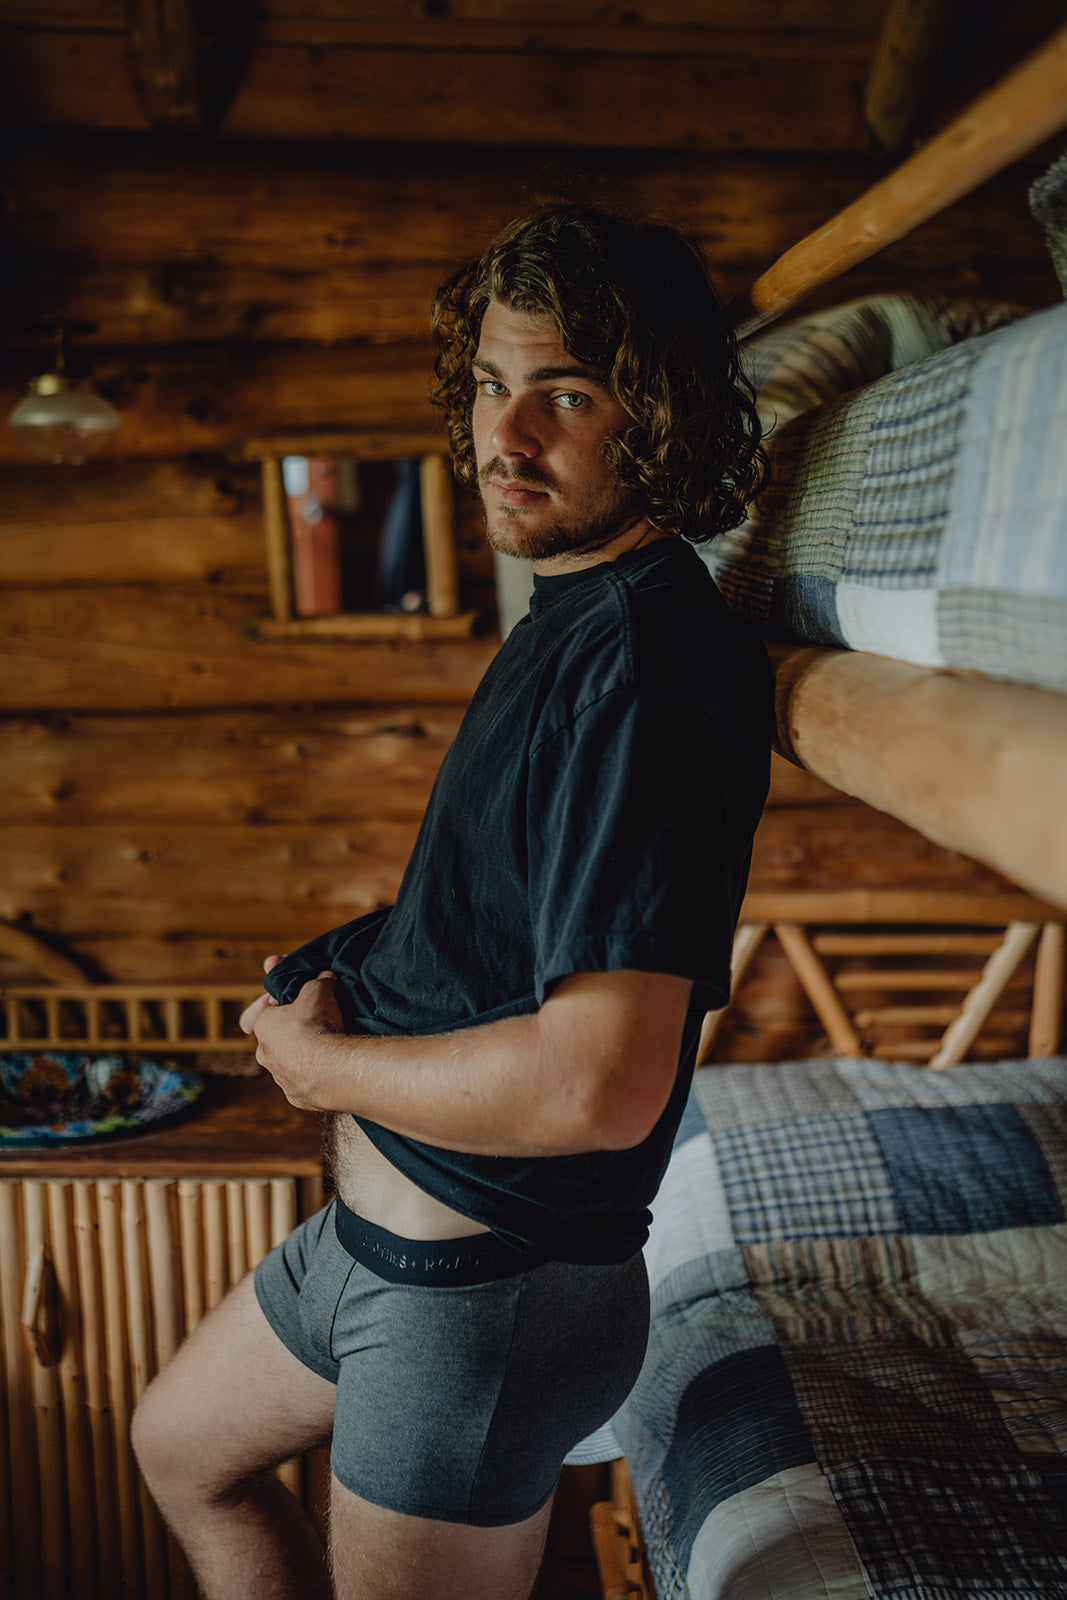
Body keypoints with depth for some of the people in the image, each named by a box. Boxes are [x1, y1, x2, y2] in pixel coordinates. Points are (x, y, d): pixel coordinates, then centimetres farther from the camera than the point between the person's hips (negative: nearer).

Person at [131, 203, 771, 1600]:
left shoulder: (648, 657, -27)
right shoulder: (576, 614, 6)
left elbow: (602, 1087, -35)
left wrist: (319, 1061, -18)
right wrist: (355, 973, 1)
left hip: (486, 1296, -10)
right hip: (374, 1227, 10)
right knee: (184, 1448, 29)